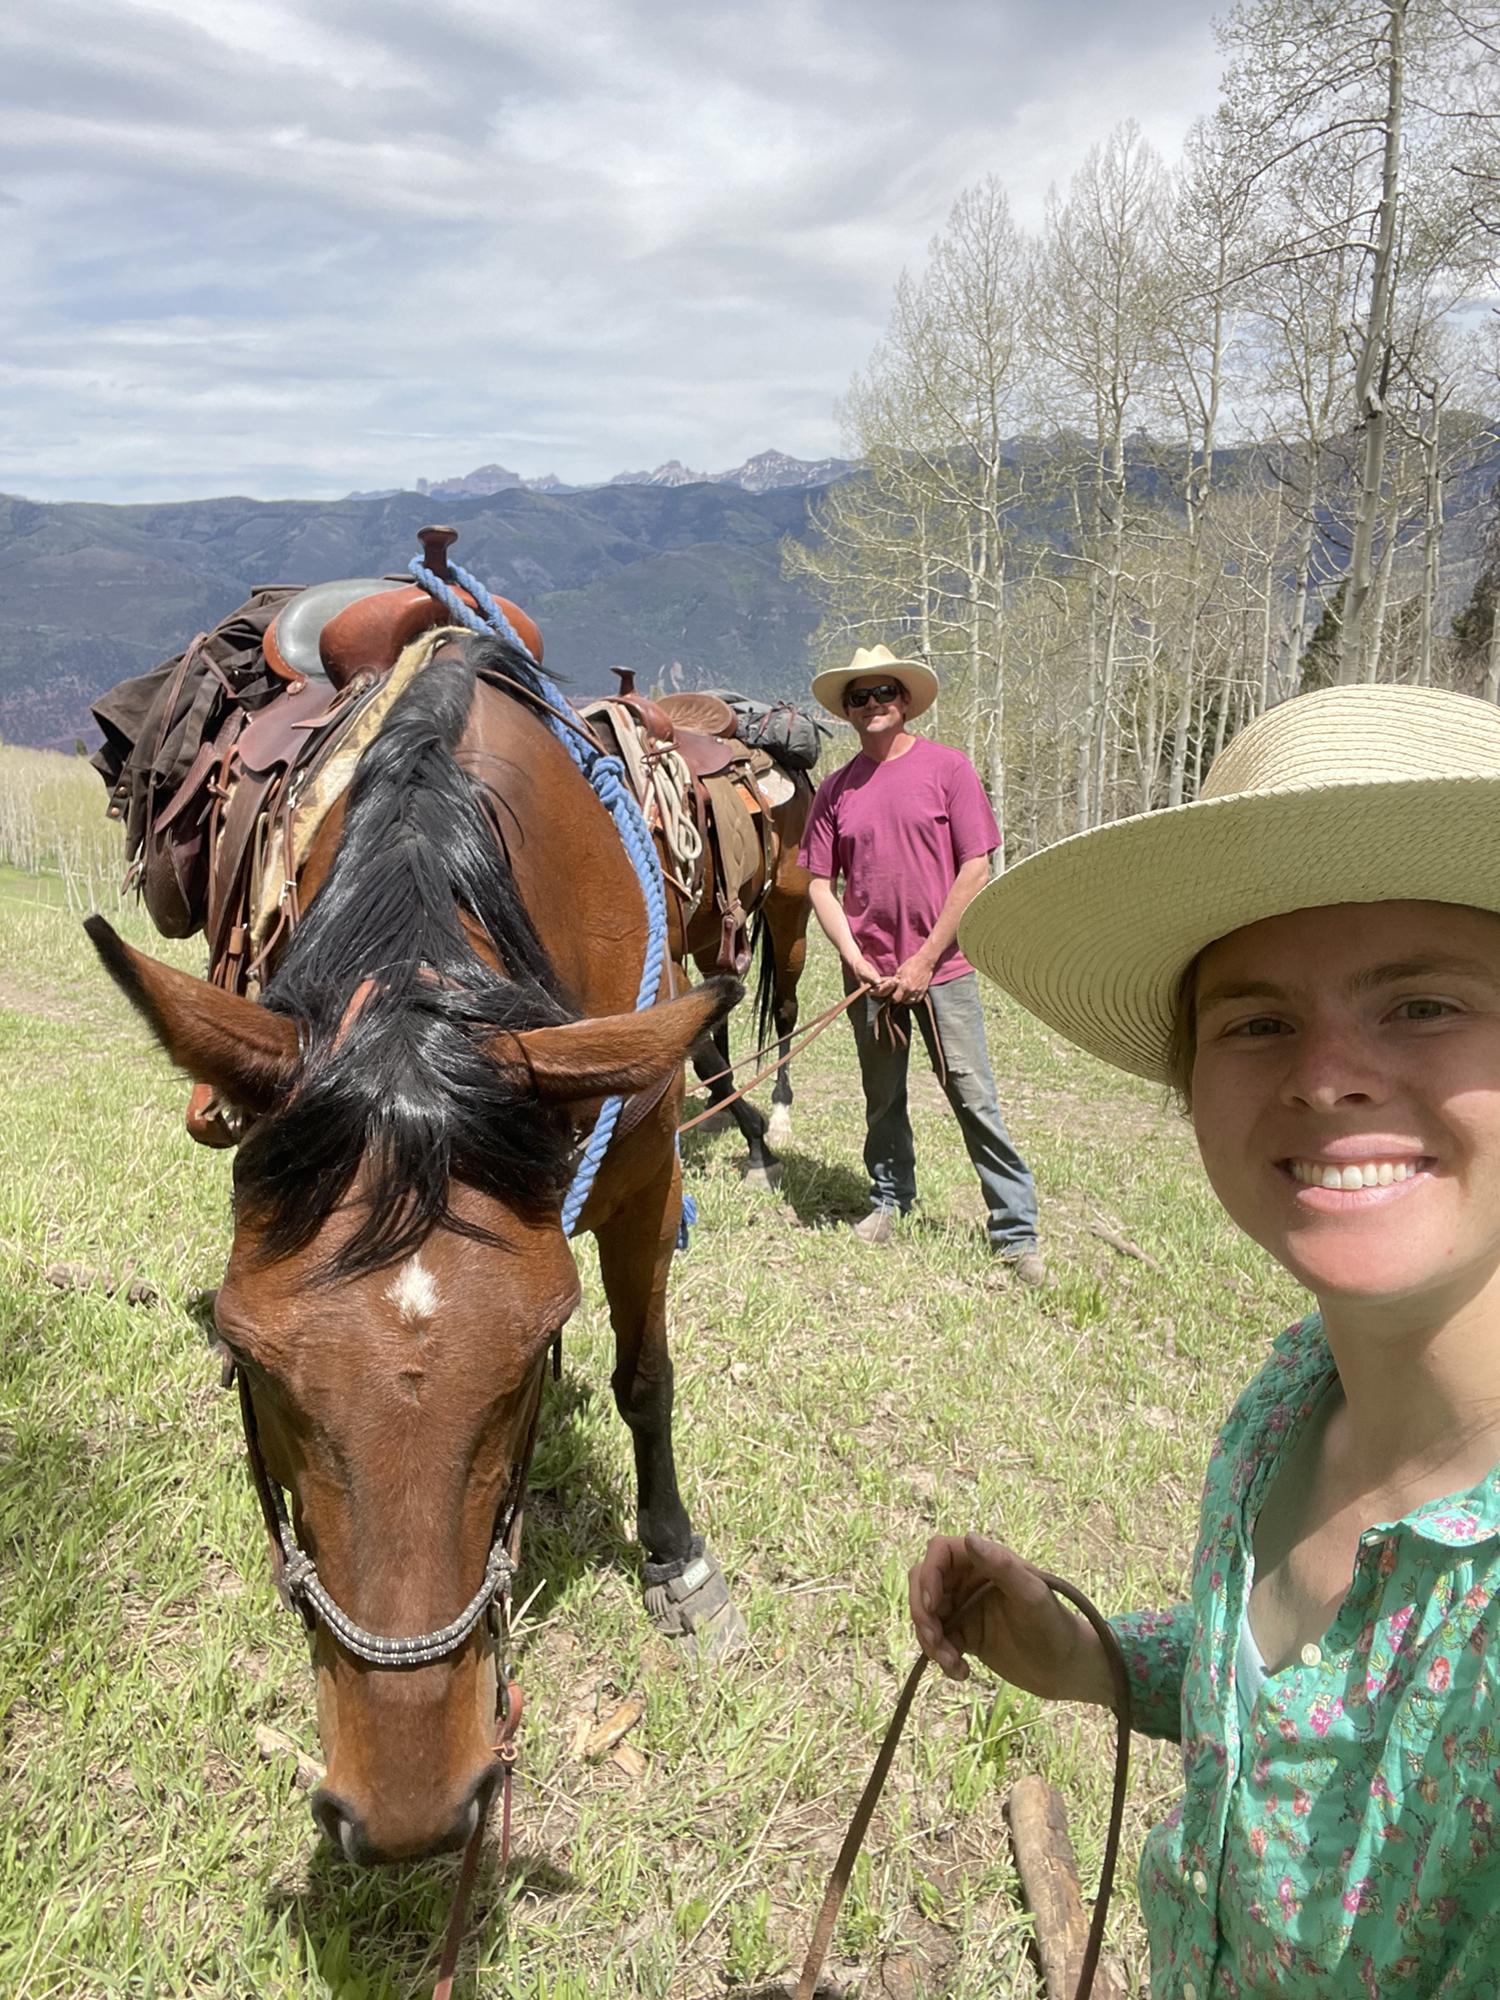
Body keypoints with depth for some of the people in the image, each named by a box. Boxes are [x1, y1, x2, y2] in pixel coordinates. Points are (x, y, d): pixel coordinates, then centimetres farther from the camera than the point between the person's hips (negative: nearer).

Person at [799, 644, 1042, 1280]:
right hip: (870, 971, 3)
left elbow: (976, 869, -6)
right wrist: (856, 960, -7)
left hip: (941, 965, -3)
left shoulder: (947, 768, -3)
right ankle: (889, 1199, 35)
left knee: (973, 1096, -4)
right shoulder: (836, 789, 7)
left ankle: (1016, 1231, 4)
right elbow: (821, 882, 6)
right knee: (882, 1097, 15)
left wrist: (926, 959, -10)